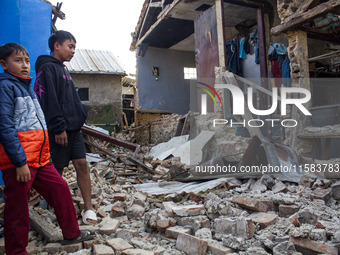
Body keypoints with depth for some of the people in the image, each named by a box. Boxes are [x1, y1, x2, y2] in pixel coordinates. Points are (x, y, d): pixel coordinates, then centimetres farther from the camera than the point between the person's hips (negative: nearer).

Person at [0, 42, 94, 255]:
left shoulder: (26, 86, 19)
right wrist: (20, 162, -21)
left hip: (39, 158, 9)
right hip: (19, 161, -9)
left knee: (60, 188, 13)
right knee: (17, 207, 3)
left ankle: (72, 233, 28)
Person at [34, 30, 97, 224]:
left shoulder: (63, 70, 21)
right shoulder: (47, 68, -8)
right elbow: (49, 101, -17)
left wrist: (81, 115, 15)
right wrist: (59, 128, -20)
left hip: (73, 128, 8)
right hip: (59, 130, -8)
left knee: (82, 164, 3)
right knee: (57, 171, 2)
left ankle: (88, 208, 7)